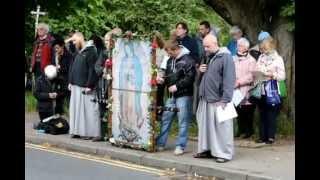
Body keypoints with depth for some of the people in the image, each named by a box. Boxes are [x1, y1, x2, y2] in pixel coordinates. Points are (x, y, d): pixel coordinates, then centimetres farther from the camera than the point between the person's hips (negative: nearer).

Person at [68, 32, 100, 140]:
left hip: (85, 87, -9)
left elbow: (93, 70, -17)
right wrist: (70, 82, 13)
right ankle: (78, 131, 16)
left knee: (88, 110, -5)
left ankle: (90, 132, -1)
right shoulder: (78, 52, 16)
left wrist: (89, 86, -19)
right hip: (76, 86, 9)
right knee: (76, 109, 10)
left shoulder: (91, 51, -11)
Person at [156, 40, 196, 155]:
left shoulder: (187, 60, -10)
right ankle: (160, 144, 19)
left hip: (184, 95, -8)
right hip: (171, 96, 8)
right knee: (165, 119, 10)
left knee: (183, 121, -1)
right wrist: (163, 80, 4)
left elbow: (190, 77, -18)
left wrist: (177, 86, -18)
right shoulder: (170, 61, 15)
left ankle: (180, 146, 6)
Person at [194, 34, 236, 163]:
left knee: (221, 127, -4)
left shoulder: (225, 57, -10)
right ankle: (205, 149, 22)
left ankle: (224, 153, 1)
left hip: (218, 100, -8)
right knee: (205, 125, 12)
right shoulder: (208, 57, 16)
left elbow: (229, 79, -17)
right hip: (205, 99, 8)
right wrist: (200, 70, 5)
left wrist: (225, 99, -22)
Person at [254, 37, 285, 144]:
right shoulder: (261, 57, 10)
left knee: (271, 115, 1)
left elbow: (282, 76, -6)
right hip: (261, 90, 5)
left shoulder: (278, 59, -4)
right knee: (262, 115, 9)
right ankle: (262, 136, 16)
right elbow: (256, 71, 15)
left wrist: (273, 75, -22)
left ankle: (271, 137, 8)